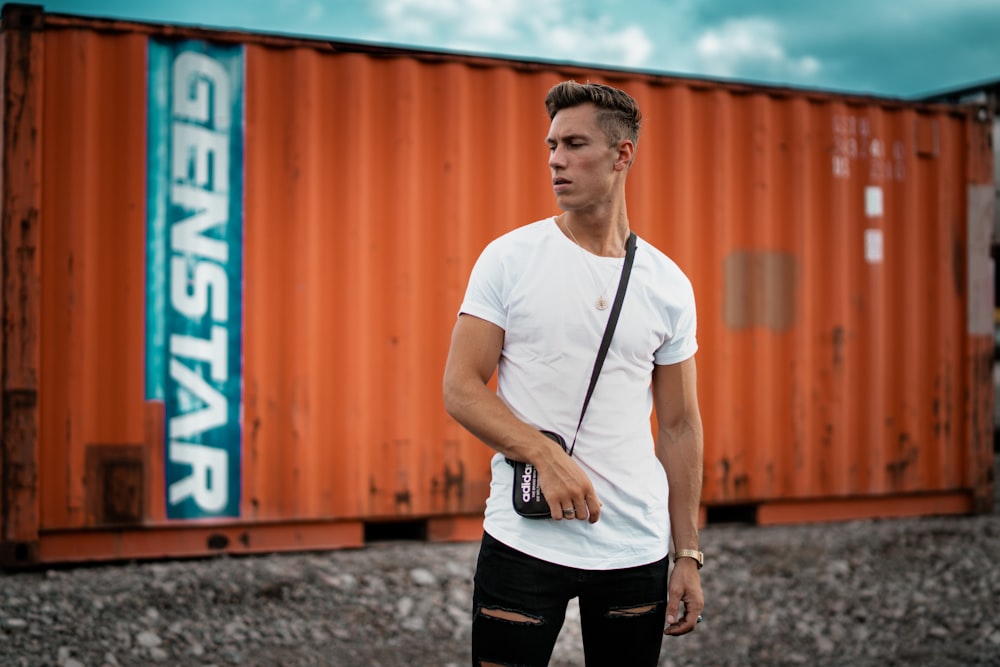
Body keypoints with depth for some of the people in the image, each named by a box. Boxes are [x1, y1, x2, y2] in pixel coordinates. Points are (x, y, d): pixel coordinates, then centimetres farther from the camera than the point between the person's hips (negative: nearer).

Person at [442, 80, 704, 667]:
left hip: (637, 551, 2)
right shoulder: (509, 258, -2)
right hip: (524, 541, -2)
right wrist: (547, 456, -20)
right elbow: (460, 389, -5)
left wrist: (688, 555, 5)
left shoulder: (669, 284, 5)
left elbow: (679, 426, 8)